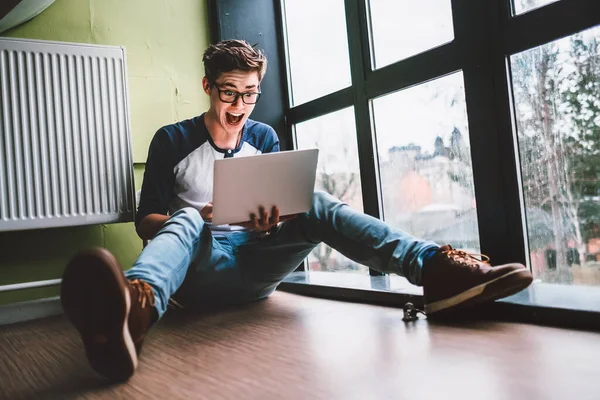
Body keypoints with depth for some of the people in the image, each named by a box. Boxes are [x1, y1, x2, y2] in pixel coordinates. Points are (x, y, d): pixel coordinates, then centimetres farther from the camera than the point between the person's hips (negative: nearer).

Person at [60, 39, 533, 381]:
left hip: (256, 266, 3)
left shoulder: (265, 137, 11)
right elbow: (146, 221, 0)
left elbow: (278, 208, 10)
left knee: (316, 204, -19)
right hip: (199, 268, -3)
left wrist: (268, 224, -16)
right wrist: (199, 219, -21)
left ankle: (434, 266, -40)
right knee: (187, 220, -35)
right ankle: (134, 309, -72)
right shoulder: (173, 140, 1)